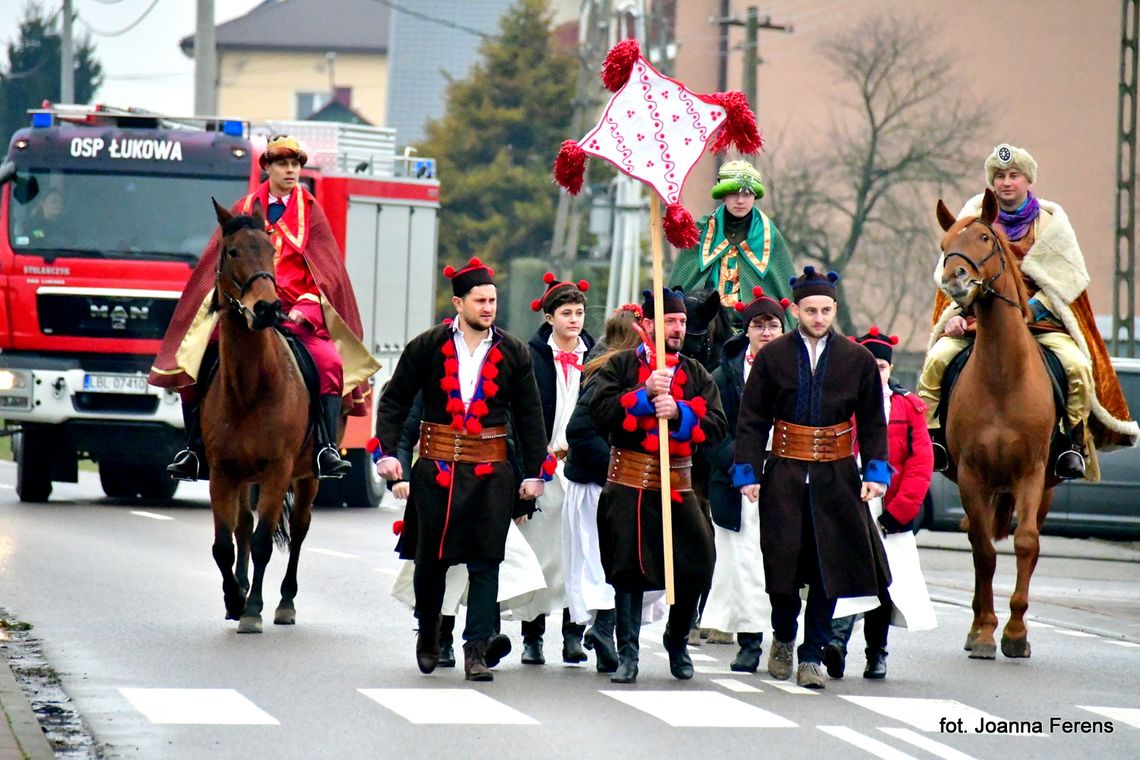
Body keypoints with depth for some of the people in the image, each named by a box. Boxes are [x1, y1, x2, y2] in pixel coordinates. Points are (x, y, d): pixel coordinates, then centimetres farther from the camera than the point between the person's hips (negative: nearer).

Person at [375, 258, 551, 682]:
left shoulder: (513, 353, 3)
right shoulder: (426, 348, 0)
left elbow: (529, 417, 8)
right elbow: (394, 401, 4)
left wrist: (534, 472, 4)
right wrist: (388, 452, -7)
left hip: (491, 472, 0)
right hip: (435, 469, 0)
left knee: (485, 560, -5)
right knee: (430, 559, 8)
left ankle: (477, 650, -4)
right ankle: (428, 635, 30)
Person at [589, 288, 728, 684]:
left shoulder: (695, 373, 12)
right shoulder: (620, 366, 5)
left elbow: (716, 425, 0)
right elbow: (601, 412, -10)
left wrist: (679, 412, -16)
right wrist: (646, 394, -17)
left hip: (678, 487, 2)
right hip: (629, 487, -2)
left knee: (696, 568, -3)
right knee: (628, 570, -3)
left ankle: (677, 643, 21)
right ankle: (628, 655, 7)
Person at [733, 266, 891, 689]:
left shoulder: (857, 360, 3)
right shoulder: (772, 357, -1)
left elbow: (873, 424, 8)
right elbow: (751, 421, 1)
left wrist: (876, 472, -2)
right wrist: (749, 473, -7)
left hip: (836, 479, 1)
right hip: (784, 476, -1)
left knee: (830, 566, -1)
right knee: (783, 561, 2)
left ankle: (812, 655, 8)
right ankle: (783, 638, 28)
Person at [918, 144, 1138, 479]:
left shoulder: (1049, 222, 3)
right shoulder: (975, 217, 6)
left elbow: (1067, 279, 0)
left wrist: (1031, 310, -13)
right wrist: (954, 314, -8)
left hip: (1039, 314, -1)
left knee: (1077, 364, -25)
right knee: (938, 358, -23)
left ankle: (1074, 439, -11)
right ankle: (932, 436, -10)